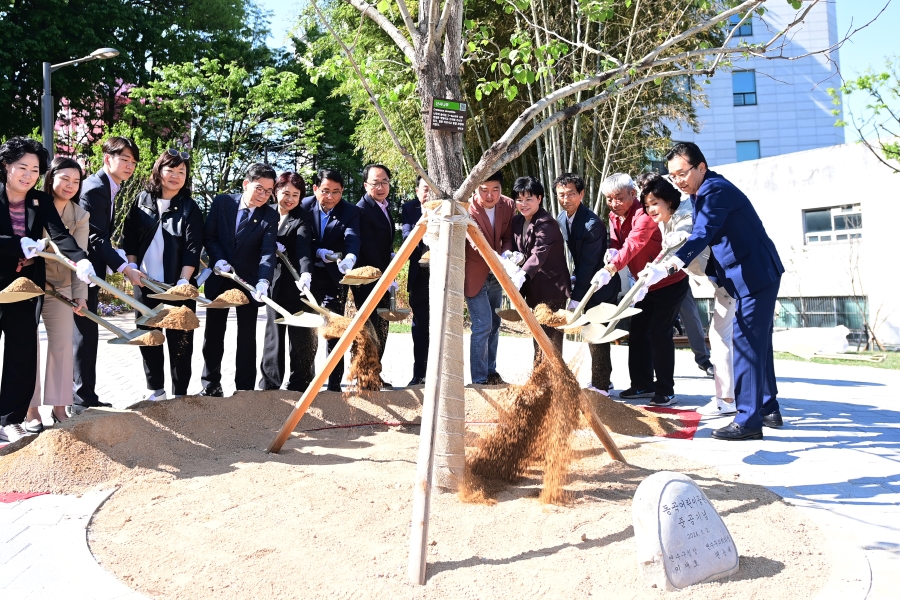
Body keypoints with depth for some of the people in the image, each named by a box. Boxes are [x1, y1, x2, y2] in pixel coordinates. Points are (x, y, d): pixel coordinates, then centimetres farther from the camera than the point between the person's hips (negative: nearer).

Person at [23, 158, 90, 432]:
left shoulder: (80, 216, -1)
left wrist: (80, 293, -12)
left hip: (60, 287, 3)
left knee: (62, 345, 3)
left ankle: (59, 406, 14)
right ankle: (31, 409, 12)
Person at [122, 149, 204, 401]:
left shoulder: (190, 208, -3)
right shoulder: (142, 200, 5)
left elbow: (193, 249, -9)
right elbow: (128, 238, 7)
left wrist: (183, 282, -18)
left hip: (177, 286, -3)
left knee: (179, 341, 2)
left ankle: (180, 394, 12)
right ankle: (155, 389, 25)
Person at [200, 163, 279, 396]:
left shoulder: (270, 216, -9)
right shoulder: (222, 202, -4)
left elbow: (268, 252, -19)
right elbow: (208, 236, 0)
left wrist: (263, 282, -35)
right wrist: (219, 259, -17)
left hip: (249, 281, -2)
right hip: (219, 279, 2)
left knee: (247, 337, 3)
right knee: (213, 334, 9)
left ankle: (245, 389, 10)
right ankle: (211, 385, 21)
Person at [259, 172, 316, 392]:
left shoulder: (303, 218, -7)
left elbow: (304, 247, -23)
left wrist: (305, 273, -41)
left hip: (296, 283, -4)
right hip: (274, 282, 5)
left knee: (300, 333, 1)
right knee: (273, 331, 10)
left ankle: (299, 383, 9)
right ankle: (269, 383, 16)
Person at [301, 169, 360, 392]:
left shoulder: (351, 212, -7)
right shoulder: (304, 207, -3)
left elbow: (353, 239, -25)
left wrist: (350, 257, -46)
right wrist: (318, 252, -24)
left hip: (335, 278, -2)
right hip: (308, 275, 2)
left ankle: (334, 383, 5)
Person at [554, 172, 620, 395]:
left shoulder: (592, 224, -25)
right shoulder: (562, 218, 1)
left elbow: (589, 263, -25)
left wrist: (576, 298, -23)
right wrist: (573, 282, -1)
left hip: (601, 286, -8)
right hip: (585, 284, 8)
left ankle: (600, 386, 8)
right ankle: (600, 380, 29)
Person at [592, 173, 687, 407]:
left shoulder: (643, 215, -25)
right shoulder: (615, 218, 4)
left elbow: (633, 244, -41)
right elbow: (616, 241, 1)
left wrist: (611, 268, -56)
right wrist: (613, 250, -25)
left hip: (670, 282, -9)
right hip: (648, 285, 9)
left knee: (659, 333, -12)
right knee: (637, 332, 10)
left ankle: (666, 391, -1)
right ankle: (643, 385, 22)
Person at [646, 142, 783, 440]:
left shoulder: (716, 190, -21)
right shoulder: (702, 191, 11)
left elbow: (703, 234, -37)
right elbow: (702, 234, 15)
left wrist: (676, 260, -51)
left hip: (755, 275, -11)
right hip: (753, 275, 11)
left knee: (747, 344, -9)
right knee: (757, 342, 17)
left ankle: (748, 420, -5)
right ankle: (768, 409, 30)